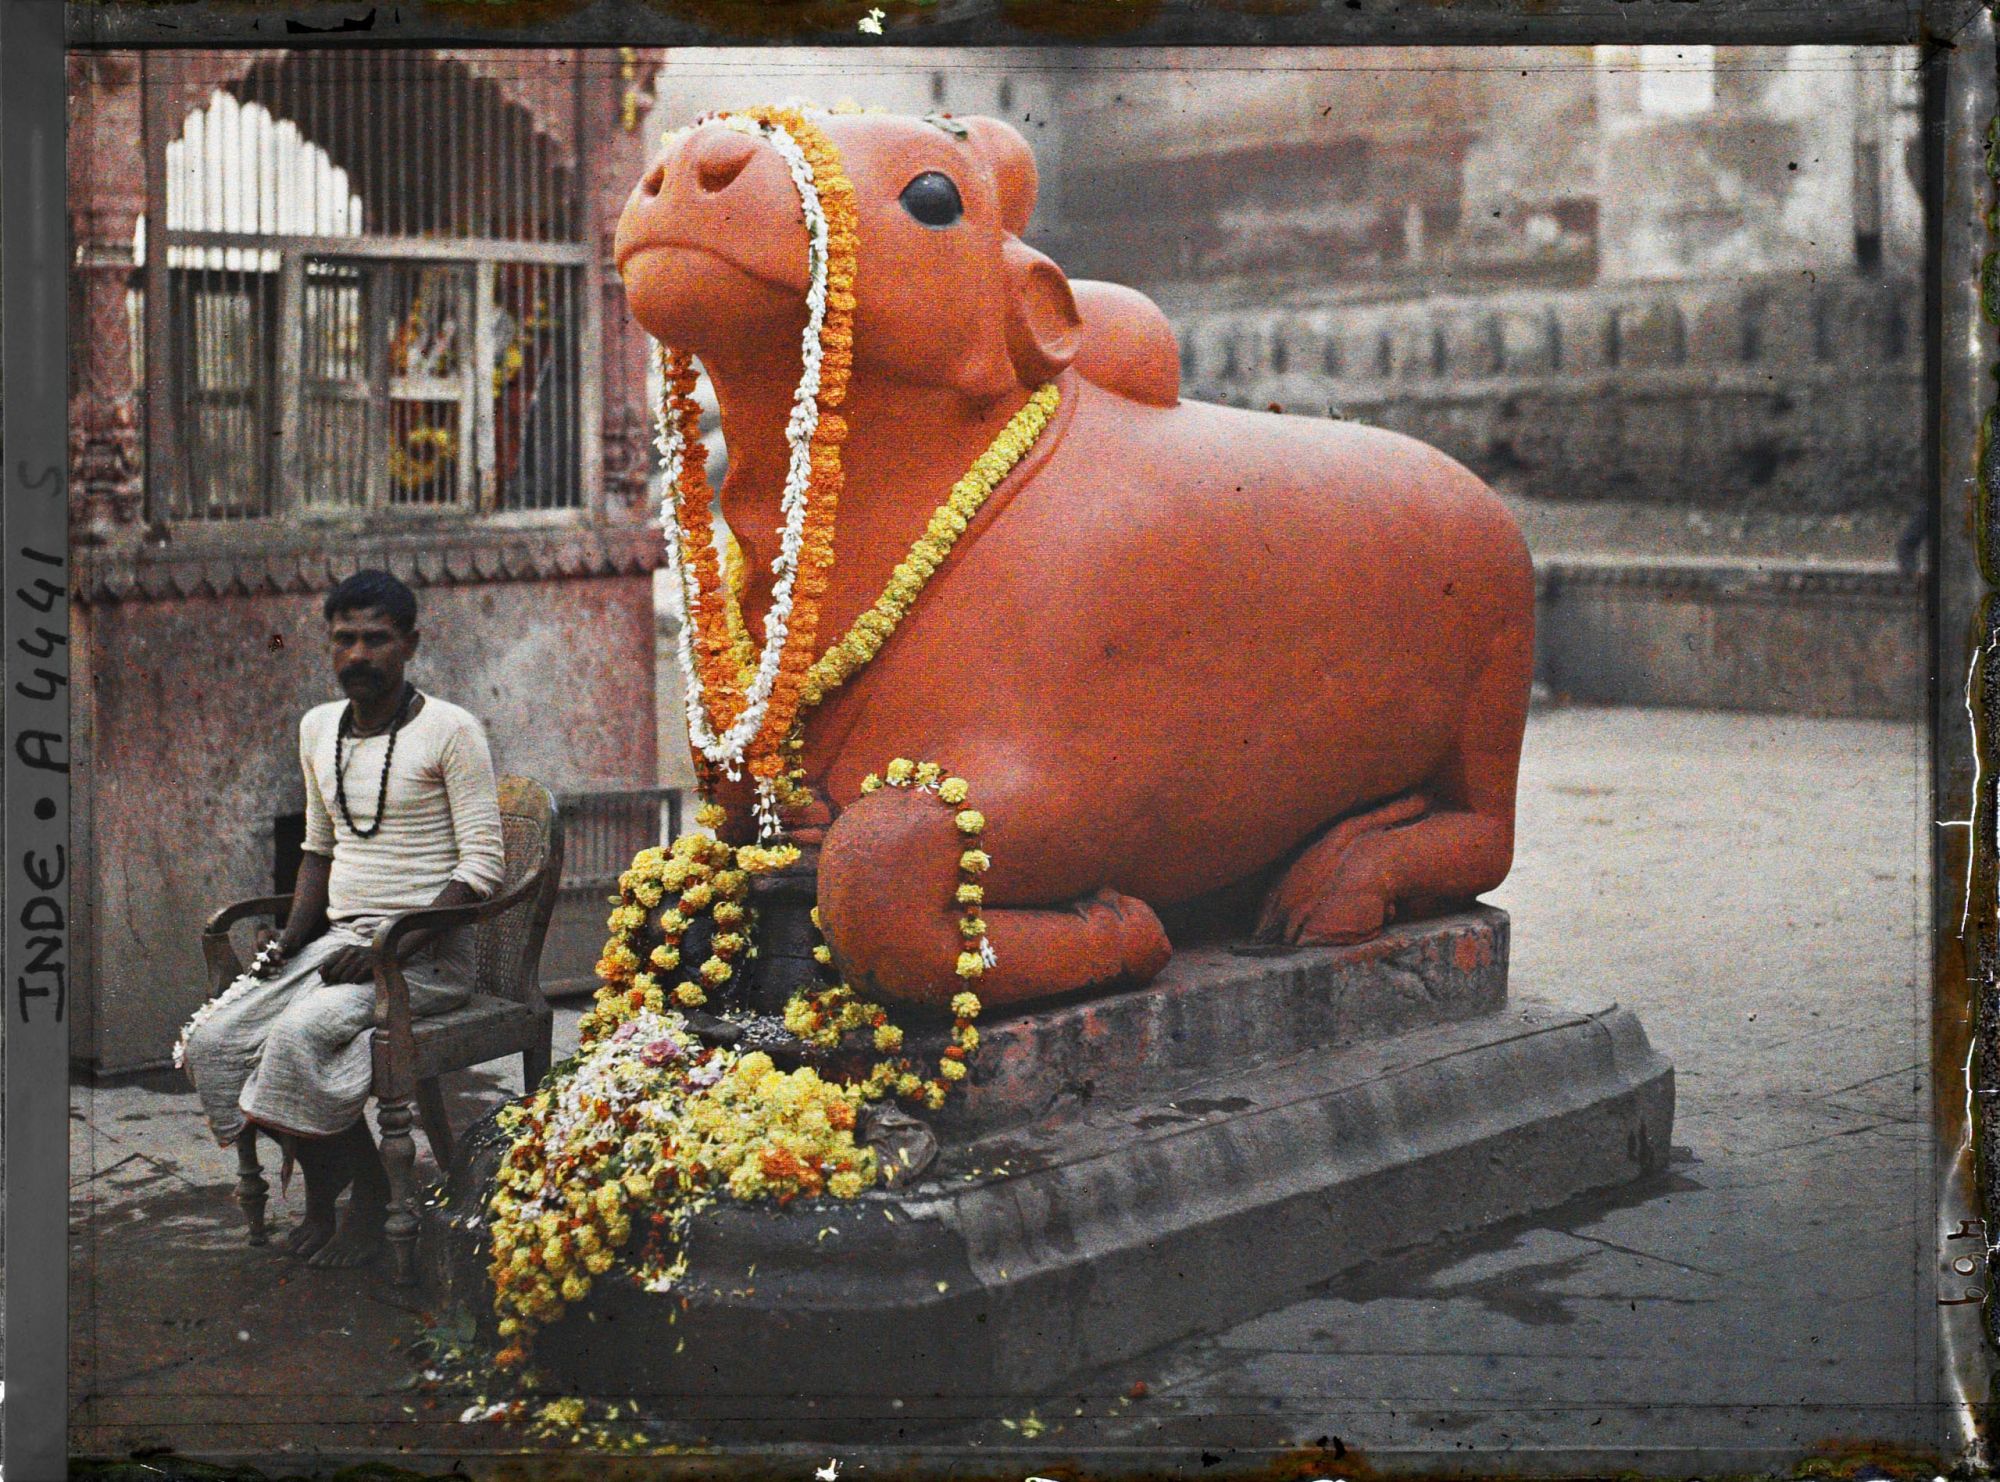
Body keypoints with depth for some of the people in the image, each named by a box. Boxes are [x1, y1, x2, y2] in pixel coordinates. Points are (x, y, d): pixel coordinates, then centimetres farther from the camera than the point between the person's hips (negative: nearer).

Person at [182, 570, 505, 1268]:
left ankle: (371, 1196, -9)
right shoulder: (319, 726, 13)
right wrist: (293, 934, 5)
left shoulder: (449, 730, -8)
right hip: (337, 939, 7)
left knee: (299, 1032, -32)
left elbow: (481, 866, -11)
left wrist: (391, 947, -20)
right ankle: (320, 1191, 1)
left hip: (426, 951, -7)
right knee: (214, 1039, -15)